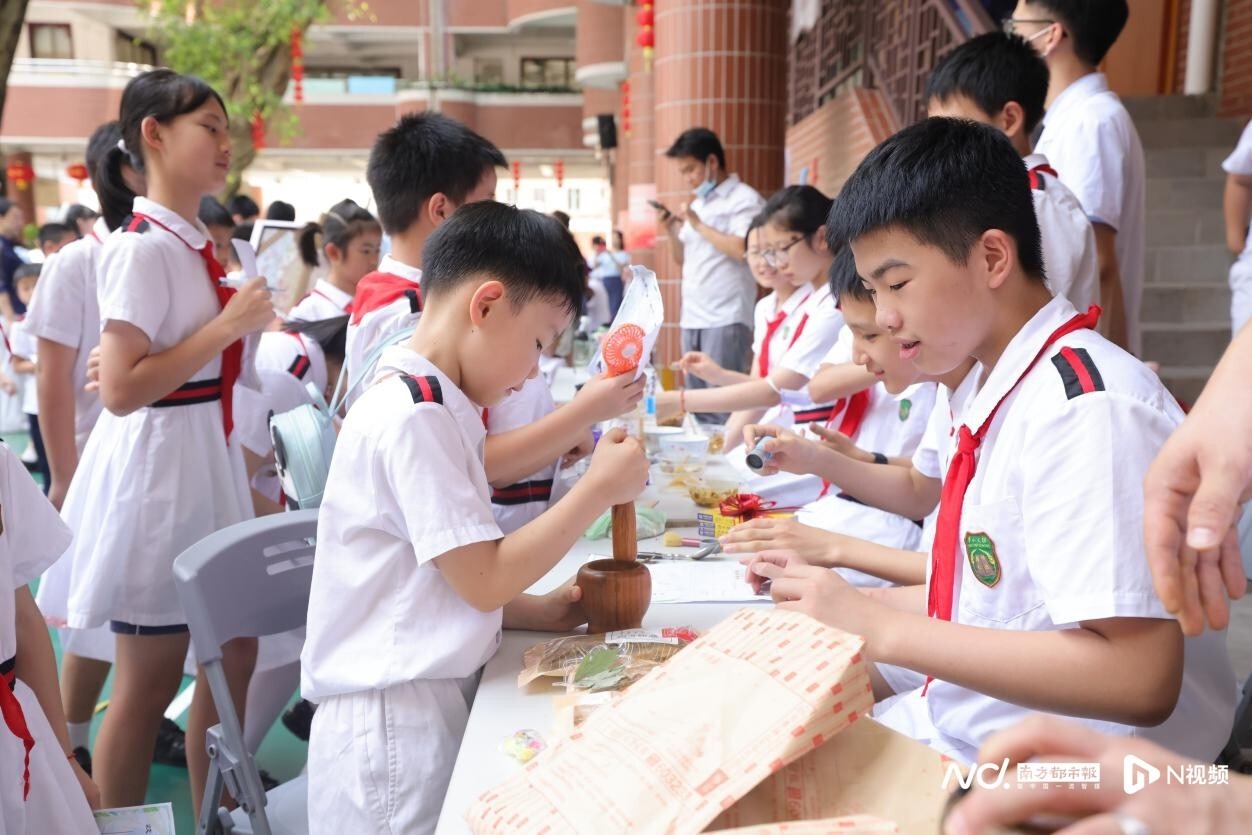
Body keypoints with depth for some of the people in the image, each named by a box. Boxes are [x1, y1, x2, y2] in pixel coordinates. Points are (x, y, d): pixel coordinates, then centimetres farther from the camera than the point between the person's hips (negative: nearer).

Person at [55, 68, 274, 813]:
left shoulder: (195, 245, 9)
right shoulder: (142, 248, -17)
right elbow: (120, 390, -23)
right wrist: (229, 325, -21)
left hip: (209, 466, 9)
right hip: (157, 472, -9)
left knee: (233, 657, 16)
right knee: (150, 681, 6)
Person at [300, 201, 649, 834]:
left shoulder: (423, 404, 9)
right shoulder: (415, 418, -21)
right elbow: (483, 580, -19)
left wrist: (540, 612, 4)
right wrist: (600, 488, -14)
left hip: (430, 702, 9)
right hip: (397, 723, -9)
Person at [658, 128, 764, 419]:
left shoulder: (744, 199, -4)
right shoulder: (697, 204, 20)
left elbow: (743, 250, -18)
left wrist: (698, 225, -10)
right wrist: (670, 232, 6)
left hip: (726, 318, -8)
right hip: (692, 317, 8)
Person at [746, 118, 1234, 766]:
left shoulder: (1089, 408, -20)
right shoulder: (1006, 392, 7)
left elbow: (1137, 678, -26)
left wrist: (880, 627, -23)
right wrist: (846, 602, 3)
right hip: (960, 724, 8)